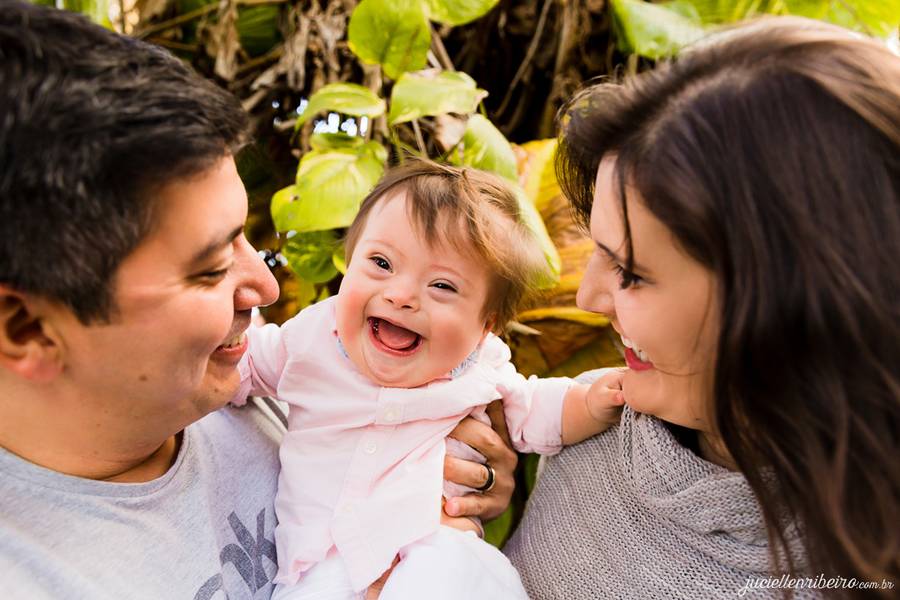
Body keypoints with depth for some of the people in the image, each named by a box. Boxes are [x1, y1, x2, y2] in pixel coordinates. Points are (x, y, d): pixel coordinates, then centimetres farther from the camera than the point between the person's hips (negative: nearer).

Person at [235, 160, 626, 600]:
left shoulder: (482, 367, 0)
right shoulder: (312, 334, 0)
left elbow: (533, 413, 14)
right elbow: (250, 364, 16)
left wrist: (593, 403, -5)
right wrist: (224, 344, -7)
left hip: (437, 552, 0)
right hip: (320, 560, 1)